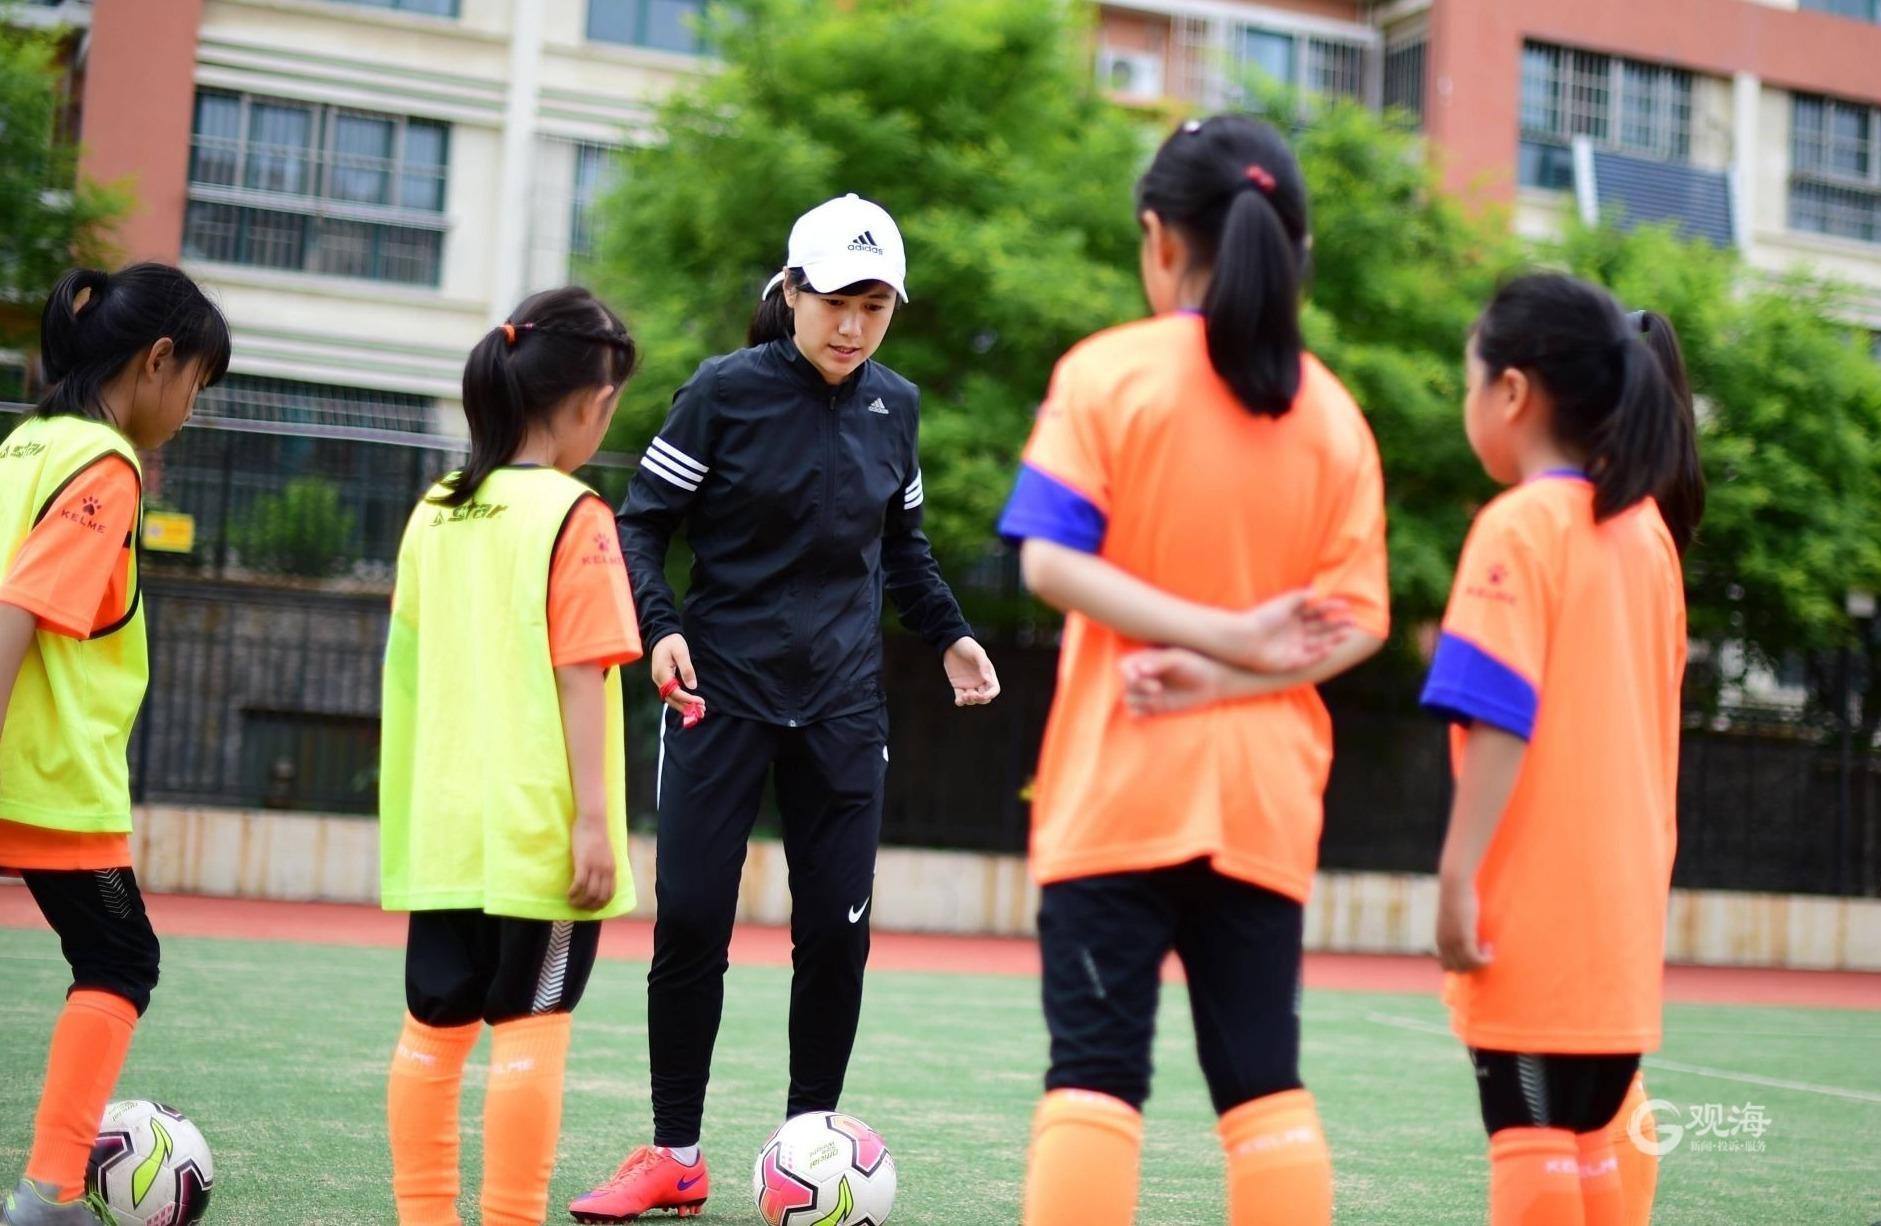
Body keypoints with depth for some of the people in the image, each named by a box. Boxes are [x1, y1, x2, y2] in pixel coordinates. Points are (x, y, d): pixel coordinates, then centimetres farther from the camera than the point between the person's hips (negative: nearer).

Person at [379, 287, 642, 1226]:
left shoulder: (433, 514, 8)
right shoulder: (574, 517, -10)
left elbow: (407, 670, 13)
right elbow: (579, 676, -14)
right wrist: (594, 819, -12)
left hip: (444, 830, 6)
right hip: (538, 830, -6)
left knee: (433, 1027, 12)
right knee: (531, 1031, 0)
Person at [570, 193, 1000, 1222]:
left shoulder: (894, 406, 5)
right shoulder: (726, 391, -7)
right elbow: (642, 522, -4)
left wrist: (949, 635, 9)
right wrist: (657, 626, -20)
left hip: (842, 707, 3)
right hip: (721, 694, -3)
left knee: (836, 928, 2)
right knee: (690, 917, -2)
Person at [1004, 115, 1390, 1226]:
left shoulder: (1109, 371, -3)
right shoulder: (1334, 413, 7)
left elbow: (1053, 560, -13)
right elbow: (1358, 620, 0)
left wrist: (1231, 636, -14)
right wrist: (1230, 670, -10)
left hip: (1121, 779, -3)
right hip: (1264, 795, 3)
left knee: (1097, 1073, -1)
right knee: (1265, 1081, 8)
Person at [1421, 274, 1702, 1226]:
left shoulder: (1521, 525, -12)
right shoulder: (1648, 530, 9)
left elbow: (1501, 719, -19)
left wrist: (1457, 876, -18)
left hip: (1533, 906, -7)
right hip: (1622, 899, 7)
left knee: (1531, 1137, 0)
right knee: (1590, 1135, 16)